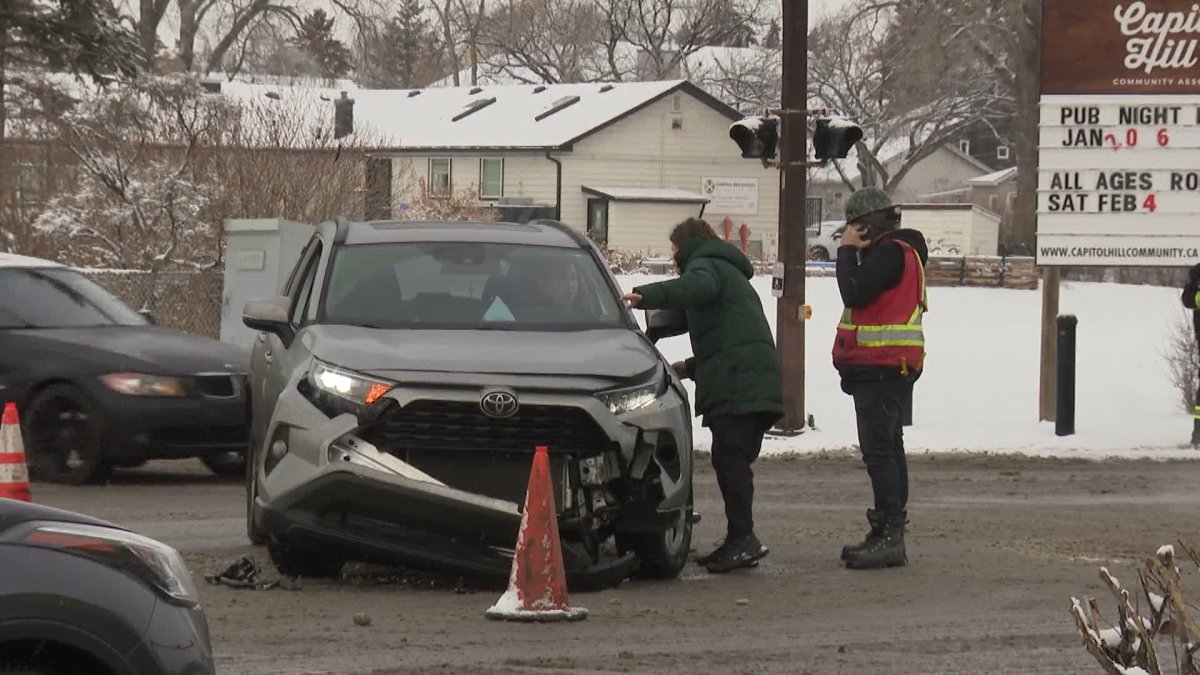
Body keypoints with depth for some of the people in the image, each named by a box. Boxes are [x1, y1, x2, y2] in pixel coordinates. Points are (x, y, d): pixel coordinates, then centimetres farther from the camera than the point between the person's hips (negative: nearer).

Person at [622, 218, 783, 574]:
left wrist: (646, 296, -34)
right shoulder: (731, 273, 35)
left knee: (728, 458, -14)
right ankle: (740, 542, 11)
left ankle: (742, 537, -22)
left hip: (737, 383, -10)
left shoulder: (705, 265, 4)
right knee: (736, 461, 11)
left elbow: (696, 287, -23)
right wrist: (692, 367, 38)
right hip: (760, 383, 10)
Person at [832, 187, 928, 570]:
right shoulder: (897, 250, 21)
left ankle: (889, 535, -17)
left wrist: (848, 250, -12)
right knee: (887, 449, 14)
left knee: (879, 451, -14)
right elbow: (861, 298, 20)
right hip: (888, 367, 11)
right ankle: (888, 534, 18)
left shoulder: (890, 252, -13)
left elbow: (855, 294, -21)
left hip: (882, 367, -11)